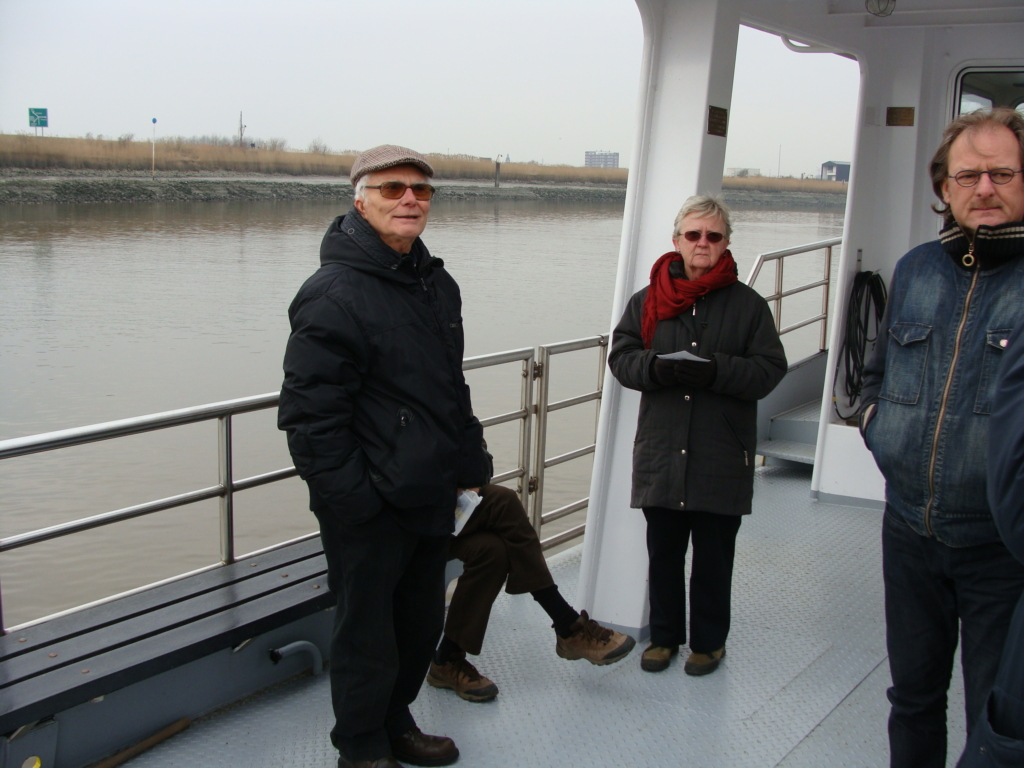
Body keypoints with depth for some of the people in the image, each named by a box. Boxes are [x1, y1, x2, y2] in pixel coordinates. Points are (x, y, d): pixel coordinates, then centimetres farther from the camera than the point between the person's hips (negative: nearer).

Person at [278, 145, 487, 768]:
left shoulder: (437, 283, 10)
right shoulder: (334, 295, -17)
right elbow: (310, 414, -19)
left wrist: (469, 465, 15)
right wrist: (351, 499, -19)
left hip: (432, 500, 8)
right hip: (370, 511, -8)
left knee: (422, 623, 20)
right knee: (369, 633, 7)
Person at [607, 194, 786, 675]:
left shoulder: (748, 304, -1)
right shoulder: (648, 300, 6)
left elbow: (769, 369, -5)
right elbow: (621, 356, 3)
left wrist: (716, 370, -21)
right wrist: (656, 366, -18)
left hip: (722, 457, -2)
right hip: (660, 454, 2)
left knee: (713, 558, 9)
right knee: (663, 553, 13)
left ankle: (709, 641, 27)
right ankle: (664, 635, 30)